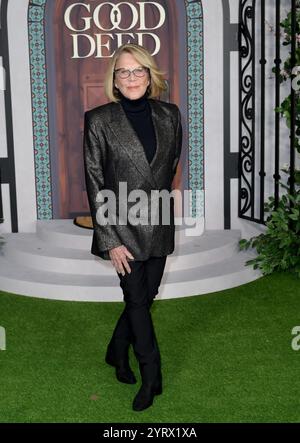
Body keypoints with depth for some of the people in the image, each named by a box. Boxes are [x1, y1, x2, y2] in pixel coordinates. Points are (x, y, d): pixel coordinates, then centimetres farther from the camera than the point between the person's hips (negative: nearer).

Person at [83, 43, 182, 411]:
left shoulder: (169, 114, 2)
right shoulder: (98, 120, -8)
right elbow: (94, 181, -9)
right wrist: (110, 240, -12)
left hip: (160, 226, 4)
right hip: (123, 229, -4)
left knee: (144, 296, 13)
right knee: (137, 300, 3)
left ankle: (117, 352, 38)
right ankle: (151, 377, 20)